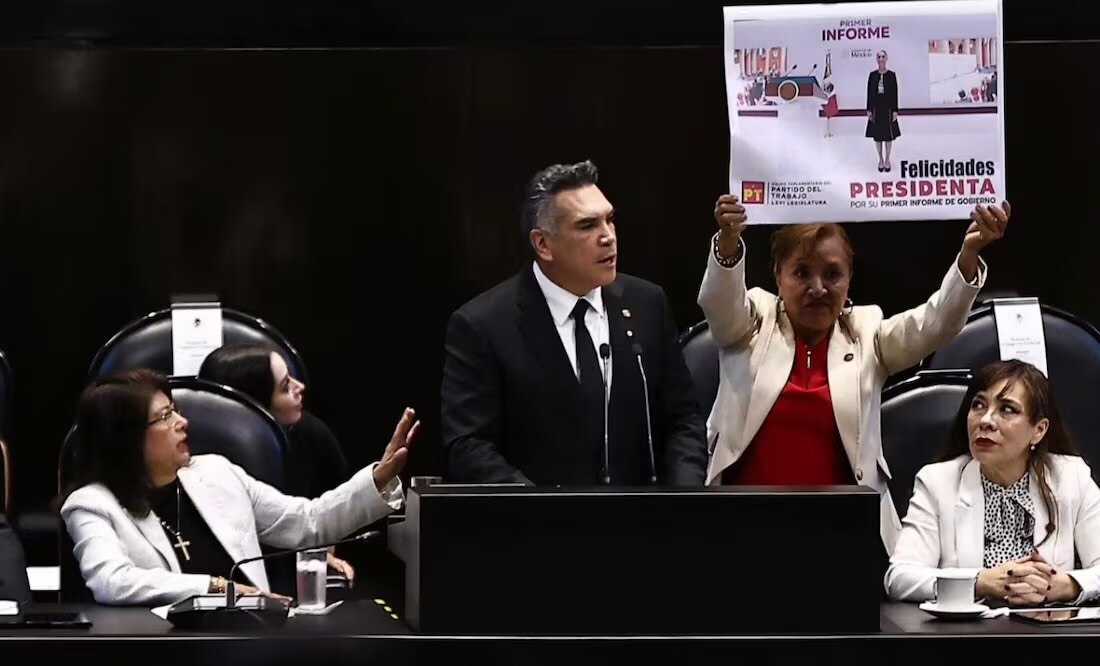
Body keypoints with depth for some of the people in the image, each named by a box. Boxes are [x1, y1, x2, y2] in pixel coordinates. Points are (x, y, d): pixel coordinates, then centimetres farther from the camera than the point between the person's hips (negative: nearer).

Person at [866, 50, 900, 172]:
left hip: (888, 108, -1)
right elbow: (869, 93, 2)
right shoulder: (872, 75, 1)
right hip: (876, 108, 1)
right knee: (877, 135, 7)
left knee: (888, 134, 5)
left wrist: (895, 110, -6)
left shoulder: (891, 75, -3)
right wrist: (869, 110, -2)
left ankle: (887, 159, 18)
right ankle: (880, 159, 19)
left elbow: (895, 93, -3)